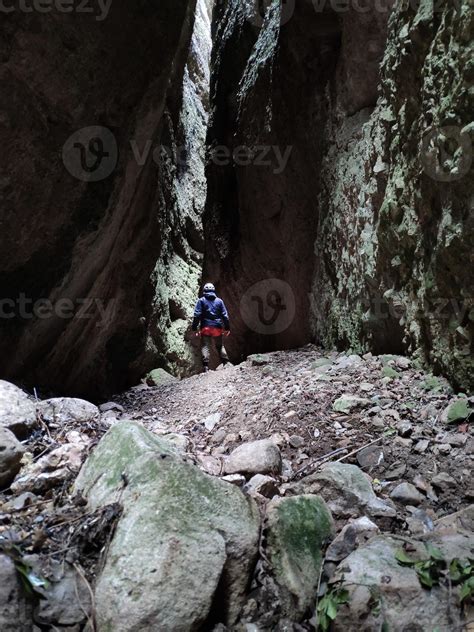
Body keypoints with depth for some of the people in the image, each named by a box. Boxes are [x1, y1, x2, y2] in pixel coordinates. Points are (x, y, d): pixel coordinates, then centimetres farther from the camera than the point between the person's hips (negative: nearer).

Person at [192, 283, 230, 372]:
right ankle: (226, 363, 10)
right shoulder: (219, 301, 10)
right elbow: (225, 315, 7)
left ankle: (205, 366, -16)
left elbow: (197, 315, -5)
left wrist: (195, 328, -4)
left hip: (206, 327, -2)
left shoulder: (201, 300, 3)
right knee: (220, 346, 17)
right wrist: (227, 328, 12)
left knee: (205, 346, -3)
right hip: (218, 328, 2)